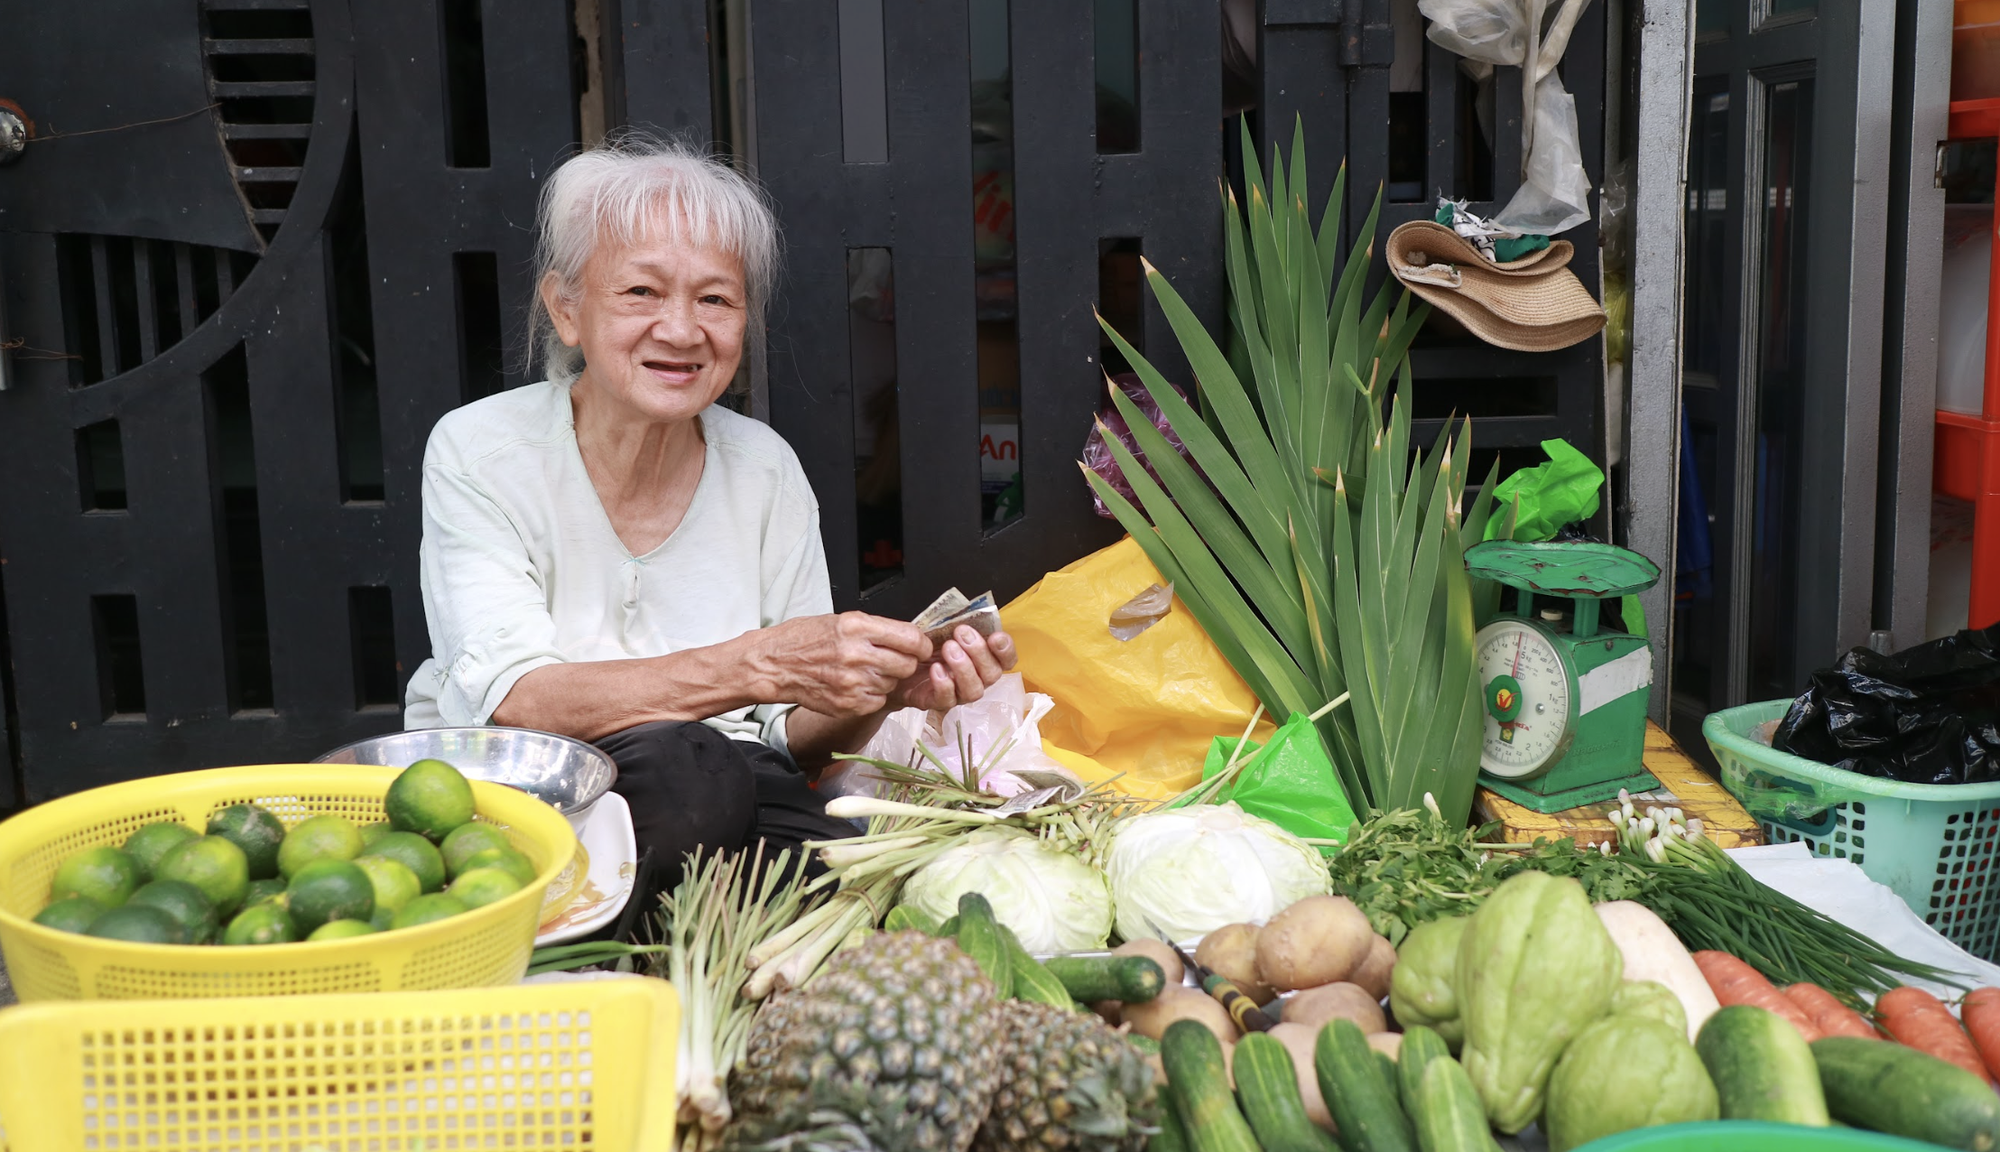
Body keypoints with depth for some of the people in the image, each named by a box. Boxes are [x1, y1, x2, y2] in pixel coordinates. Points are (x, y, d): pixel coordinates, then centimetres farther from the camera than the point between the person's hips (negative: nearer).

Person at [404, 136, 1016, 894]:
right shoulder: (479, 454, -9)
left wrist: (878, 693, -21)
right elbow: (508, 704, -23)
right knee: (681, 766, -36)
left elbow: (796, 740, 1)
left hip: (729, 802, 4)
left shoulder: (766, 469, 1)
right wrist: (755, 666, -33)